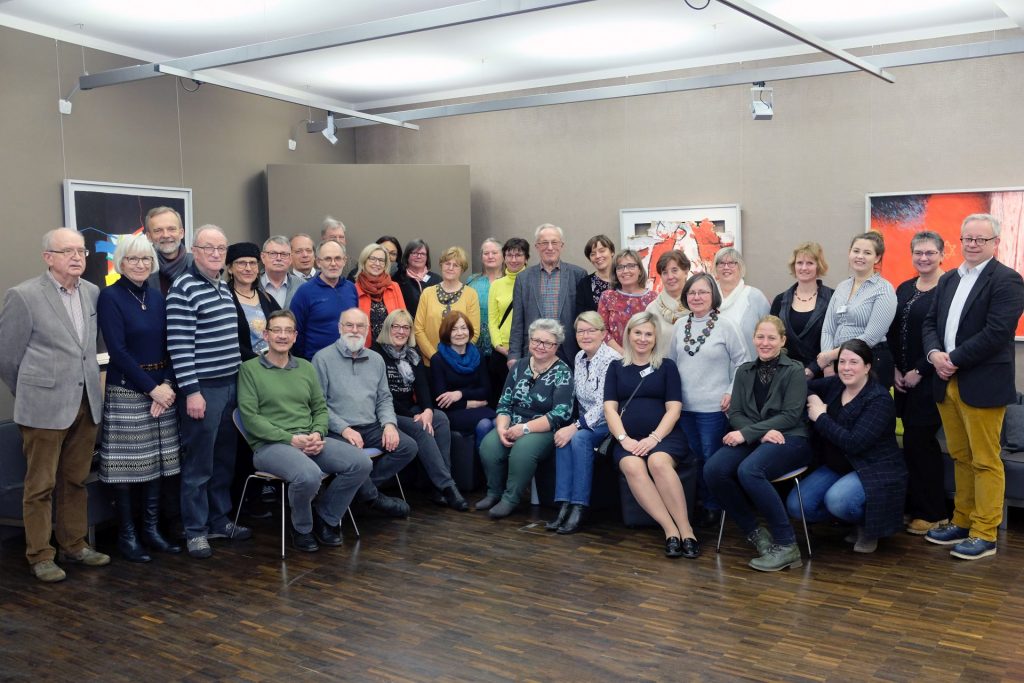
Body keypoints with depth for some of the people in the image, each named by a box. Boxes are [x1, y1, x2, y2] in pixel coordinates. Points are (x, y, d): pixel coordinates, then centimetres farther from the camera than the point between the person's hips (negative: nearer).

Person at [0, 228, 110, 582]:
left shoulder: (93, 292, 6)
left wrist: (89, 387, 15)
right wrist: (31, 395, 6)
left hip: (86, 404, 5)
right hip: (45, 407, -5)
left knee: (76, 482, 14)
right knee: (40, 486, 5)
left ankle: (74, 545, 26)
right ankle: (40, 556, 15)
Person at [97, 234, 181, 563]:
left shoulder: (157, 296, 10)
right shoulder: (110, 297, -6)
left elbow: (169, 345, 8)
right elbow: (118, 350, -12)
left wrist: (167, 385, -7)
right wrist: (151, 388, -14)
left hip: (162, 388, 5)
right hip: (126, 391, -5)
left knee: (157, 460, 8)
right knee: (128, 463, 0)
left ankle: (151, 529, 19)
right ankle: (126, 535, 11)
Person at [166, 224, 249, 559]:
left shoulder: (224, 287, 13)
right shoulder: (183, 290, -13)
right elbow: (179, 346, -17)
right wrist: (191, 391, -19)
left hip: (231, 385, 8)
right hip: (203, 389, -8)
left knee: (224, 460, 15)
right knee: (198, 465, 1)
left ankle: (219, 520, 27)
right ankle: (195, 530, 13)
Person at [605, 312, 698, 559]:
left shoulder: (667, 366, 11)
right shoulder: (616, 367, 17)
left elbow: (674, 408, 2)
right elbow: (610, 408, 8)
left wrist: (654, 438, -13)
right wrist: (623, 438, -9)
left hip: (664, 436, -1)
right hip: (628, 440, 1)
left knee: (658, 462, -35)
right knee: (632, 467, -33)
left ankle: (686, 530, -30)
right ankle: (671, 531, -32)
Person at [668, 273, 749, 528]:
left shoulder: (725, 326, -7)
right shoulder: (680, 325, 6)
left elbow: (741, 363, -4)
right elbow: (670, 361, 14)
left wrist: (732, 392, -9)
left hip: (713, 407, -4)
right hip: (683, 405, 4)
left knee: (711, 459, 4)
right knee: (694, 457, 13)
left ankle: (713, 507, 19)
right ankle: (699, 502, 28)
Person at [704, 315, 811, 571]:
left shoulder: (794, 370, 2)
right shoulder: (744, 371, 16)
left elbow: (791, 415, -8)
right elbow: (735, 413, 8)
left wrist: (747, 433, -17)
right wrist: (763, 433, -13)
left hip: (789, 439, -4)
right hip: (752, 439, 5)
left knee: (748, 470, -35)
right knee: (713, 470, -26)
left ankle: (786, 544, -22)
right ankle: (755, 533, -9)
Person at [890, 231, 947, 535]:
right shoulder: (903, 289, 13)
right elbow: (893, 332, 13)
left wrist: (919, 372, -13)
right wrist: (896, 370, 3)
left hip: (929, 379, -6)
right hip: (904, 378, 6)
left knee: (918, 442, -4)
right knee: (917, 442, 10)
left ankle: (932, 513, 10)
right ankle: (915, 507, 19)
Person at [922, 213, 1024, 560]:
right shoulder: (948, 280, 15)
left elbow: (996, 332, -18)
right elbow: (930, 323, 13)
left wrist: (953, 359, -16)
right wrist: (935, 353, -6)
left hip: (982, 385, -7)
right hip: (947, 381, 7)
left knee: (985, 461, 1)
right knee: (961, 458, 15)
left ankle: (985, 534, 9)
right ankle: (962, 523, 25)